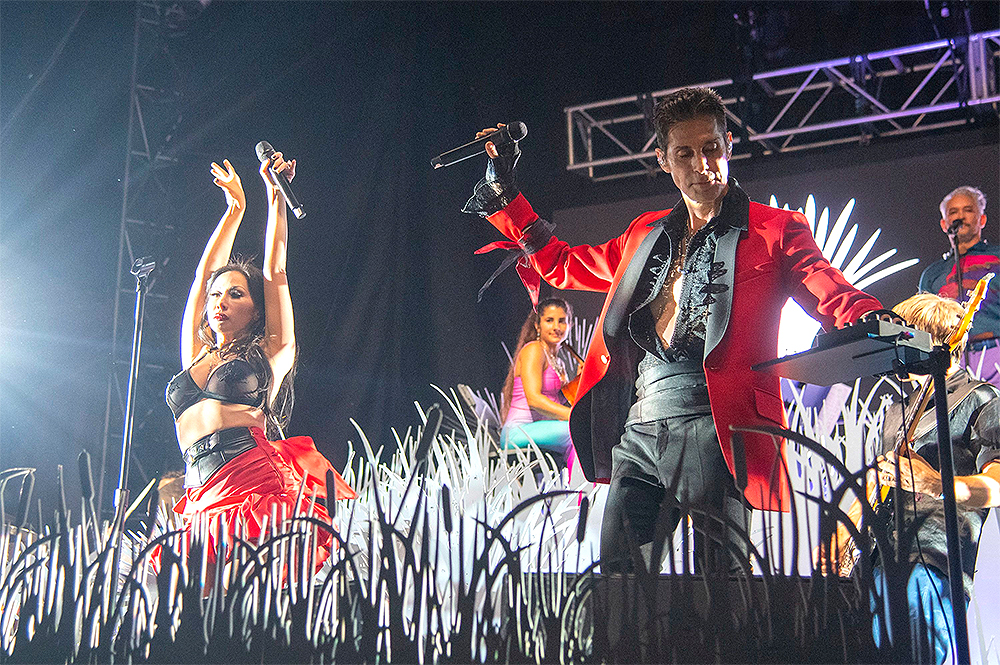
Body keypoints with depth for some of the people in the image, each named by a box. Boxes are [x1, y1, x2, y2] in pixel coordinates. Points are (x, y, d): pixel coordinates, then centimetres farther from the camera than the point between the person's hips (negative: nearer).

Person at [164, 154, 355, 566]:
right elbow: (204, 274, 30)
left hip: (261, 485, -4)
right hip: (204, 503, 4)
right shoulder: (196, 356, 25)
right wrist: (235, 208, 38)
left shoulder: (269, 355, 12)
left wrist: (275, 193, 18)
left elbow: (274, 269, 12)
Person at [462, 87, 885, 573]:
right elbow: (561, 264, 33)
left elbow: (833, 296, -4)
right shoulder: (644, 234, 23)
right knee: (619, 569, -1)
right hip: (636, 428, 5)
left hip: (710, 428, -5)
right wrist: (503, 192, 31)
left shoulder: (774, 230, 8)